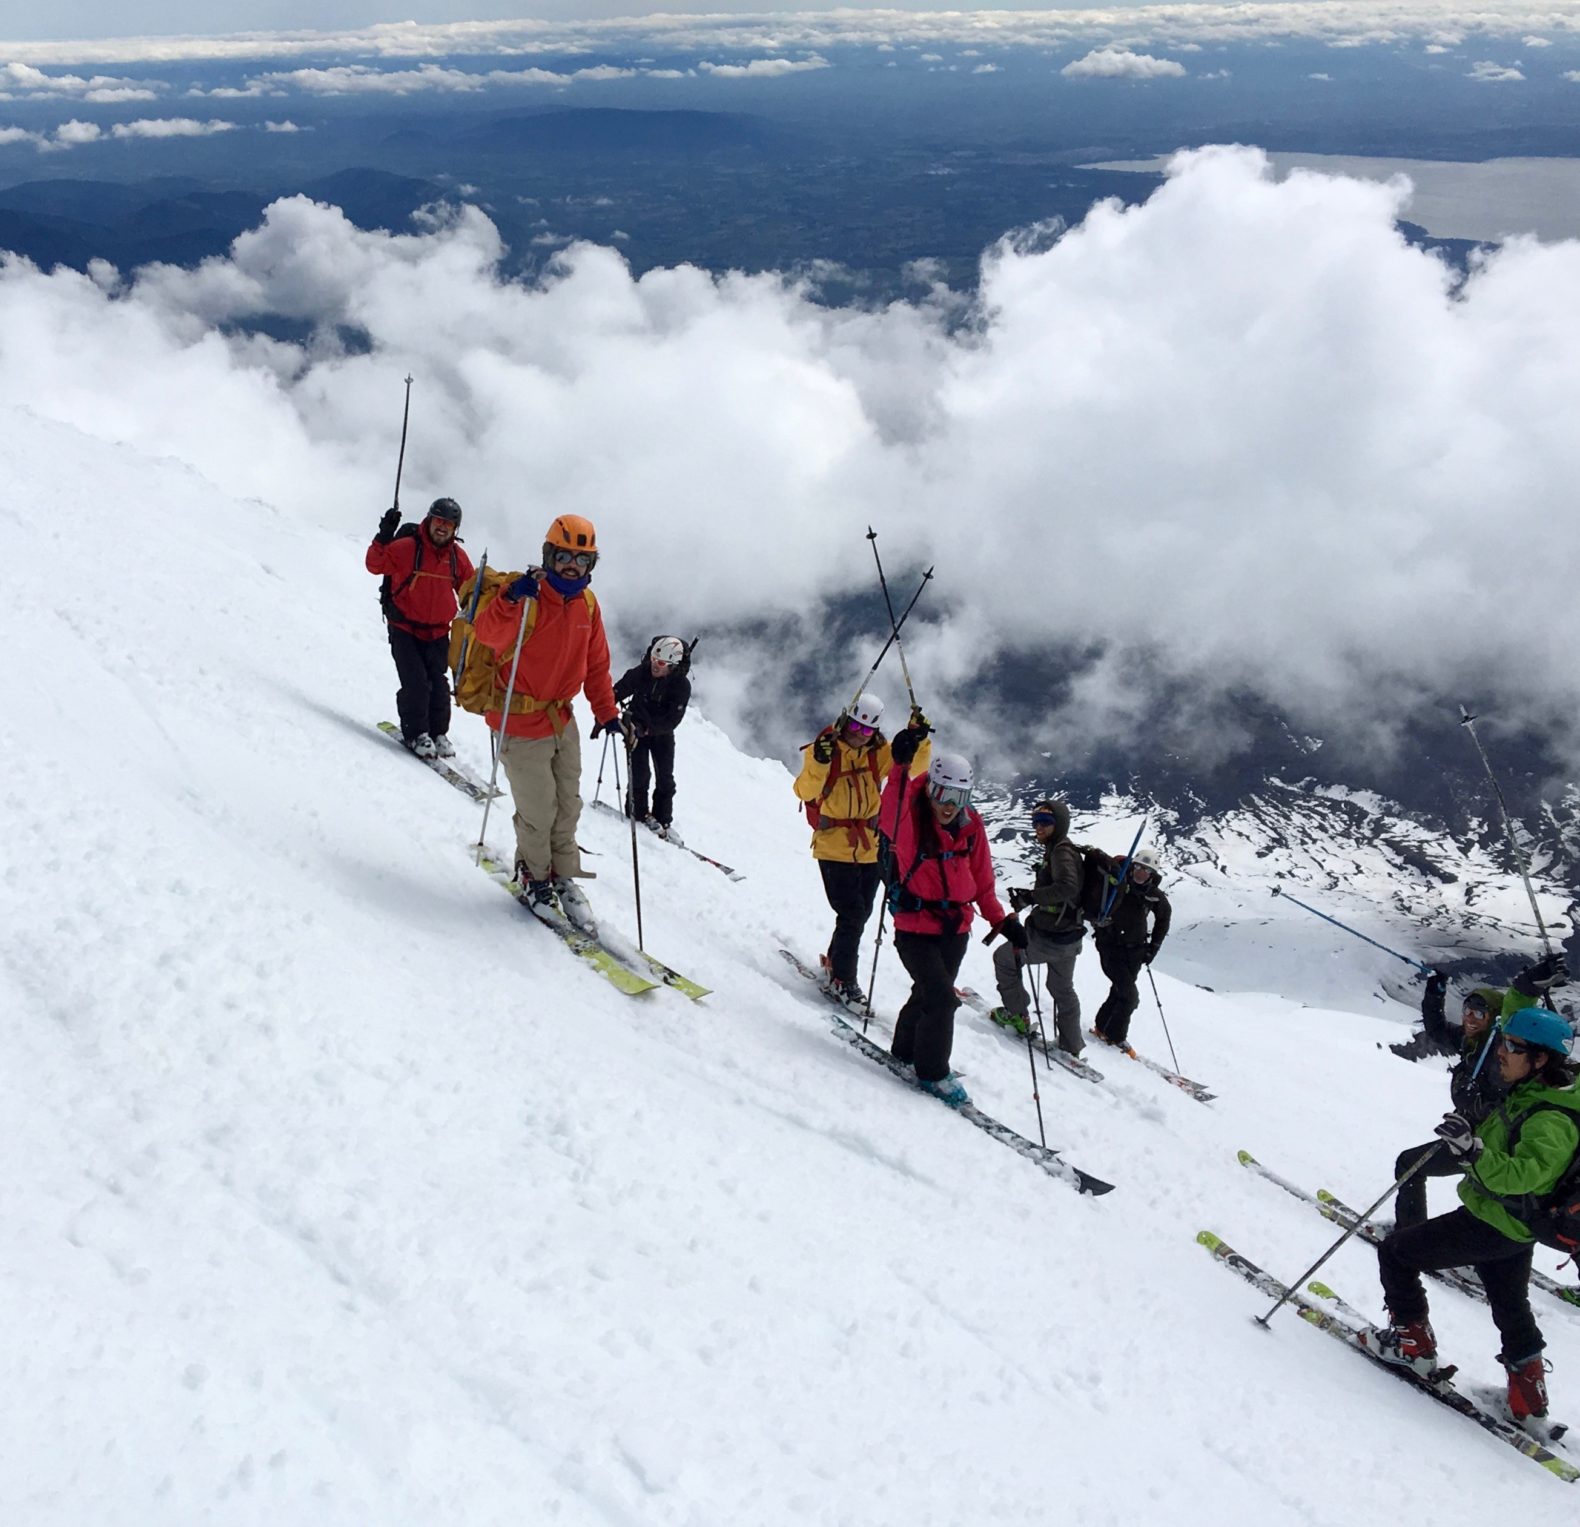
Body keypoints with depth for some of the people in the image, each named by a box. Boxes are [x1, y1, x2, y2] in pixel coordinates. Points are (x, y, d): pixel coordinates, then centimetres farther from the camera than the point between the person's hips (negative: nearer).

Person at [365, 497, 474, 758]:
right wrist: (384, 537, -24)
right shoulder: (406, 548, -11)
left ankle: (438, 733, 17)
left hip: (438, 632, 4)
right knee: (415, 683, -13)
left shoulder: (457, 557, 2)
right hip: (405, 629, -4)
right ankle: (415, 734, 3)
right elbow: (375, 565, -12)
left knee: (438, 685, 1)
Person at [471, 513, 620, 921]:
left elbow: (596, 662, 12)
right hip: (521, 722, -6)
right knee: (538, 810, 2)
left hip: (562, 718, 7)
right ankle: (534, 877, 24)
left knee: (568, 805, 13)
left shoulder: (587, 604, 3)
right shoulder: (529, 596, -18)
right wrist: (511, 600, -48)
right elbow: (489, 634, -33)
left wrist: (606, 711, 9)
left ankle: (563, 876, 30)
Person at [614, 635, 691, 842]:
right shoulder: (640, 673, -19)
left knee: (666, 780, -2)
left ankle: (663, 821, 8)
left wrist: (645, 728, -36)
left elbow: (672, 720, -26)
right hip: (637, 728, 0)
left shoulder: (682, 686, -22)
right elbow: (617, 692, -5)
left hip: (662, 734, 0)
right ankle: (638, 812, 3)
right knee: (640, 774, -12)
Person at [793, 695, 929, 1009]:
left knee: (860, 913, 16)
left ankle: (835, 962, 37)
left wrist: (919, 739, -19)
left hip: (869, 848, 5)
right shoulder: (823, 749, -9)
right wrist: (819, 763, -36)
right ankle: (842, 981, 1)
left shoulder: (878, 753, 4)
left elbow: (914, 766, -4)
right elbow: (805, 792, -20)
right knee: (851, 913, -11)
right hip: (834, 847, -5)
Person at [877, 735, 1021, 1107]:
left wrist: (1002, 921, 0)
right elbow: (891, 815, -42)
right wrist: (900, 766, -55)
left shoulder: (971, 825, 0)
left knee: (929, 993, 19)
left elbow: (981, 881, 7)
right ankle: (933, 1072, 8)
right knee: (941, 999, -12)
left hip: (956, 930, 6)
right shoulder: (910, 819, -16)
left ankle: (906, 1051, 43)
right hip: (915, 929, -6)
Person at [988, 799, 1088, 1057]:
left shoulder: (1061, 852, -18)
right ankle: (1071, 1046, 28)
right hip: (1069, 937, 9)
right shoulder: (1061, 850, 12)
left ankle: (1017, 1016, 17)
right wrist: (1028, 896, 11)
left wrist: (1031, 897, -31)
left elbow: (1068, 887, -34)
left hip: (1048, 938, -9)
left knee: (1003, 958, 12)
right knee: (1063, 990, 22)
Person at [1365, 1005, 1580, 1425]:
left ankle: (1413, 1342, 13)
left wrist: (1472, 1150, -49)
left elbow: (1521, 1174, -42)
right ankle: (1529, 1398, 37)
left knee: (1396, 1252, 2)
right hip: (1512, 1227, 10)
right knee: (1511, 1308, 24)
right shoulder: (1526, 1095, 0)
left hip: (1491, 1227, -10)